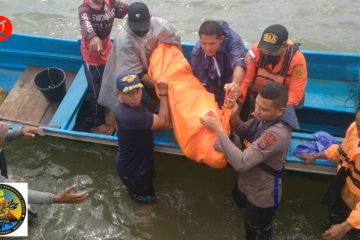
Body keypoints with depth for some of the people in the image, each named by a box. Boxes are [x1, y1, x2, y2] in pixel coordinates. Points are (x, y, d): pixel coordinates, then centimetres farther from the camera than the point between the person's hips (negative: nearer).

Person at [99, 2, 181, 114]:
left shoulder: (159, 24, -29)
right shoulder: (124, 40, -39)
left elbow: (175, 38, -7)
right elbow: (135, 71, -32)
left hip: (149, 67, 5)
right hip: (129, 72, -4)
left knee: (157, 95, 15)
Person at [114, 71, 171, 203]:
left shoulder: (132, 104, -8)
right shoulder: (130, 116, -40)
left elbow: (155, 122, 6)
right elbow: (163, 121, -30)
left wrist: (171, 127, -6)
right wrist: (163, 92, -31)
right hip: (132, 169, -8)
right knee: (147, 197, 15)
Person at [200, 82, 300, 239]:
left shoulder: (277, 133, -40)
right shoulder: (265, 115, -14)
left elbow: (241, 162, -43)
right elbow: (246, 133, 1)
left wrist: (217, 129, -39)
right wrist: (233, 117, -20)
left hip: (262, 195, -7)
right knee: (238, 202, 37)